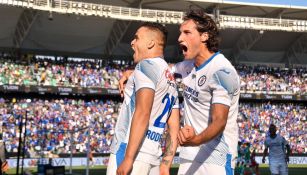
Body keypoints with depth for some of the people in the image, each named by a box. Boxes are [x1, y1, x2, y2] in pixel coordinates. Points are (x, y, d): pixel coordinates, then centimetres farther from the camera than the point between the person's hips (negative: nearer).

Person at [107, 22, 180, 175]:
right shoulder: (171, 80, 20)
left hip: (130, 151, -9)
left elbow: (142, 113, -18)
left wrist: (128, 158, -21)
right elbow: (174, 129, 18)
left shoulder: (147, 65, -6)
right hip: (152, 156, 9)